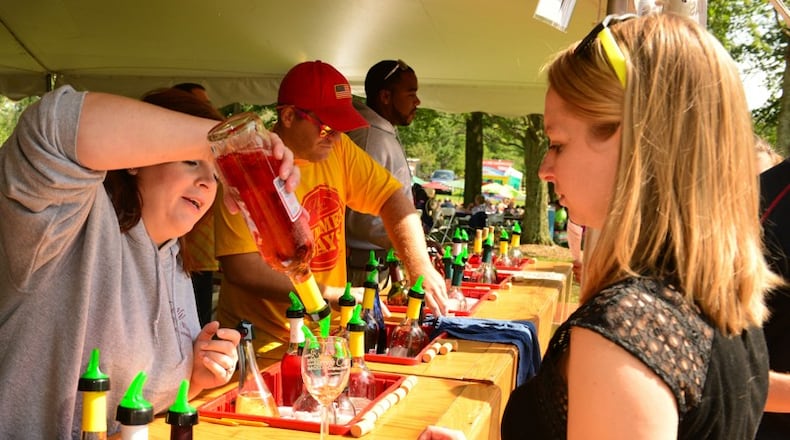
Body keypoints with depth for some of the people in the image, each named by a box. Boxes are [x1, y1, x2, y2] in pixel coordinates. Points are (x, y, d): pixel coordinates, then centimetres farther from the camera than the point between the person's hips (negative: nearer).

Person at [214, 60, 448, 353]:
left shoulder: (337, 147, 2)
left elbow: (391, 197, 7)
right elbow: (240, 267, -21)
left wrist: (420, 268, -8)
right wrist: (331, 295, -21)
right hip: (265, 345, -6)